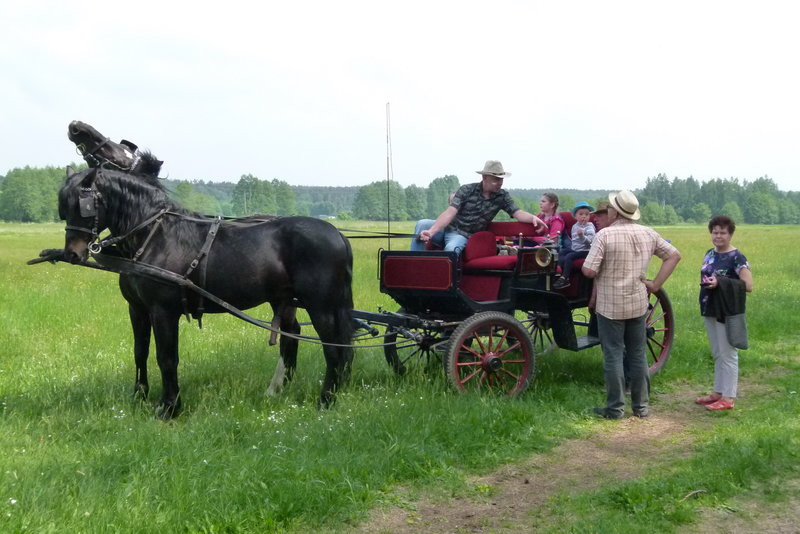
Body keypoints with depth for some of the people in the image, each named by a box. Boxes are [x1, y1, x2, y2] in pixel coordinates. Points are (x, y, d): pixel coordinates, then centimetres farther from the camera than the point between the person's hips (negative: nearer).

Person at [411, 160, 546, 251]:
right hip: (447, 227, 1)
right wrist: (431, 232, -32)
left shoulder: (502, 196, 1)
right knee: (422, 224, -28)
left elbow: (517, 213, -7)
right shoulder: (467, 190, -7)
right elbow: (449, 213, -17)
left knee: (451, 248, -36)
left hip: (462, 235, 0)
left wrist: (533, 218, -32)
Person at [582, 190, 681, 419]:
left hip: (610, 306, -5)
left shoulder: (605, 235, -15)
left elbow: (589, 271, -18)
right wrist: (656, 284, 6)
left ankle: (615, 408, 8)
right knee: (638, 355, 13)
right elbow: (674, 255, 9)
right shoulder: (648, 234, 3)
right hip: (639, 304, 5)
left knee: (613, 356, 3)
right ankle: (641, 406, 20)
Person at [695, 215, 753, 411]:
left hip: (727, 313, -8)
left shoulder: (736, 257, -12)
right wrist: (704, 281, 1)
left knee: (728, 355, -1)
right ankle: (718, 393, 26)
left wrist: (720, 282, -26)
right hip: (710, 310, 8)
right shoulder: (710, 254, 10)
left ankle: (728, 398, 5)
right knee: (717, 355, 16)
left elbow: (748, 285, -19)